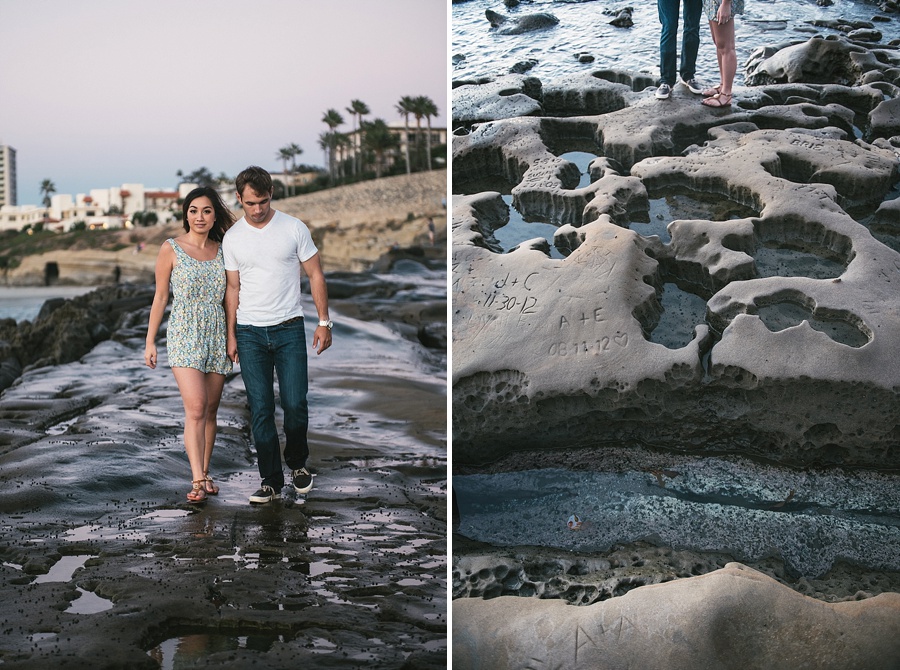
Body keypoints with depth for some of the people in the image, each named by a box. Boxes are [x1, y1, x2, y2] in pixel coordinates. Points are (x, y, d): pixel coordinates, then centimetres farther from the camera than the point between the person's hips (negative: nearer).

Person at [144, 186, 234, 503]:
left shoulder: (222, 250, 9)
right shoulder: (171, 249, -1)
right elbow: (160, 297, 1)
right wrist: (150, 341, 0)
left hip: (217, 336, 4)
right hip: (184, 336, -4)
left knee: (210, 410, 8)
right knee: (195, 409, -16)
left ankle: (204, 473, 20)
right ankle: (198, 481, -17)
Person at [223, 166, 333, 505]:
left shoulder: (294, 228, -2)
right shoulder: (232, 237, 5)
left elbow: (315, 275, 3)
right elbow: (232, 288, 11)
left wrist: (324, 321, -2)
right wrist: (231, 335, 8)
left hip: (289, 328, -2)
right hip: (250, 333, 2)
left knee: (295, 403, -5)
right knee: (261, 409, 1)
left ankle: (297, 464, 21)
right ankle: (271, 480, 9)